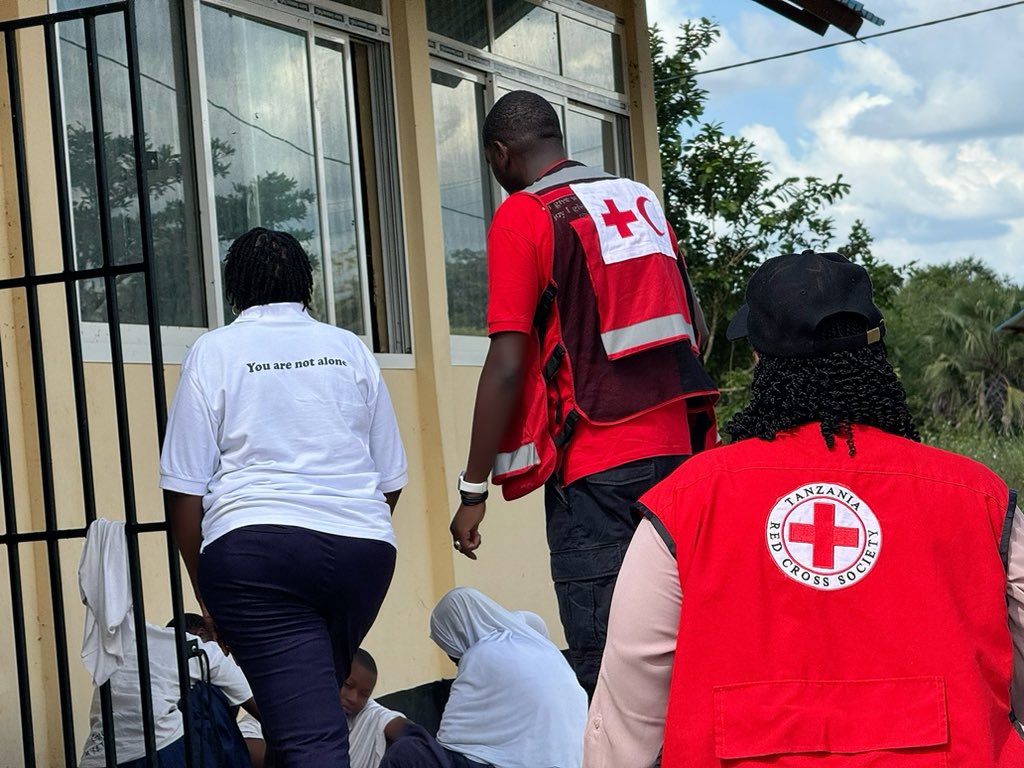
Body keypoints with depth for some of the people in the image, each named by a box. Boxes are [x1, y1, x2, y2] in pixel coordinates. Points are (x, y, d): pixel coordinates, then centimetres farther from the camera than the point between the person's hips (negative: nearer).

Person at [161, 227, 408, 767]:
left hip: (257, 545, -4)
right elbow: (391, 478, 16)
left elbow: (184, 490, 0)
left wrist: (206, 589, 9)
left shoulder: (212, 352, 7)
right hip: (363, 545, 4)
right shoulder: (349, 349, 17)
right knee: (317, 698, 20)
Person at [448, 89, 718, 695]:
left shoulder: (522, 215, -4)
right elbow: (696, 323, 20)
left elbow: (507, 366, -10)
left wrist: (474, 489, -6)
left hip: (596, 468, -7)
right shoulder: (642, 199, 16)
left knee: (606, 669, -6)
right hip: (676, 447, 7)